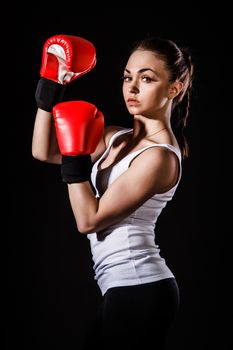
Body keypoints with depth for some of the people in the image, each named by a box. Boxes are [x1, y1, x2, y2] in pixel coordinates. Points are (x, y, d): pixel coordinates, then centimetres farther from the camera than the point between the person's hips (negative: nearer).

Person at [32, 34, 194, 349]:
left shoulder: (159, 156, -17)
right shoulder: (118, 139, 8)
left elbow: (88, 220, -16)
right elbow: (43, 152, 8)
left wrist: (75, 157, -15)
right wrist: (52, 85, 3)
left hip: (139, 290, -8)